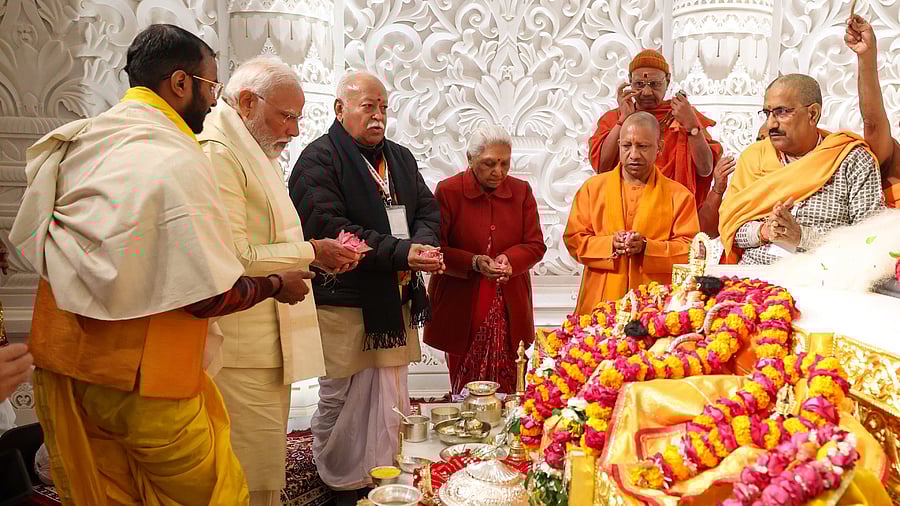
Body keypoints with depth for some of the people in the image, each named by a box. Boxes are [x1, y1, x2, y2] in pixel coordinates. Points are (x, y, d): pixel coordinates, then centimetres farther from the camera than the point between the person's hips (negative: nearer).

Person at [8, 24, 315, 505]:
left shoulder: (74, 144, 6)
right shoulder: (177, 160, -18)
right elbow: (212, 296, -20)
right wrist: (279, 284, -2)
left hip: (60, 358, 8)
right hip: (141, 379, -8)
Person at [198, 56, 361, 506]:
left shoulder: (256, 153, 18)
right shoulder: (216, 152, -14)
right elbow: (232, 258, -21)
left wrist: (318, 252, 8)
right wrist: (310, 253, -14)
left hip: (269, 341, 10)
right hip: (243, 349, -10)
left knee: (268, 457, 18)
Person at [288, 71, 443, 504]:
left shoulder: (401, 158, 18)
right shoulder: (319, 159, -6)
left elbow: (428, 209, 15)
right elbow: (329, 229, -18)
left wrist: (423, 244, -9)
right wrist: (401, 253, -22)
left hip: (396, 304, 7)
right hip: (345, 304, -7)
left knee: (390, 398, 14)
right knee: (344, 400, 2)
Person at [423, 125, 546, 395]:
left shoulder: (521, 191, 8)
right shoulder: (448, 191, -2)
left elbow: (536, 245, 6)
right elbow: (434, 249, -5)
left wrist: (509, 259, -15)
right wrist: (474, 262, -21)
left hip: (510, 311, 2)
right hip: (462, 310, -2)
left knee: (507, 391, 2)